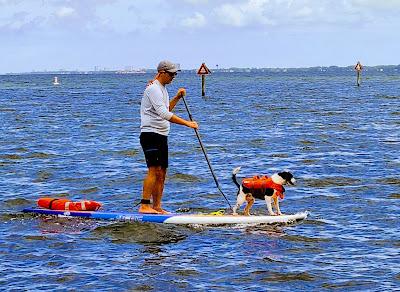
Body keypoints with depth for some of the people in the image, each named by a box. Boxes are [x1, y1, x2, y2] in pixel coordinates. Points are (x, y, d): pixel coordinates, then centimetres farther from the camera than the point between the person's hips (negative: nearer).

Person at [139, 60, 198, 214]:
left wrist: (177, 97, 16)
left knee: (162, 172, 7)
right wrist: (187, 123, -26)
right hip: (151, 134, -10)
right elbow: (164, 114, -24)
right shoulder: (153, 89, -14)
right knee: (154, 170, -18)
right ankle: (144, 205, -20)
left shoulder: (161, 89, 19)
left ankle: (157, 207, 9)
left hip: (161, 136, 10)